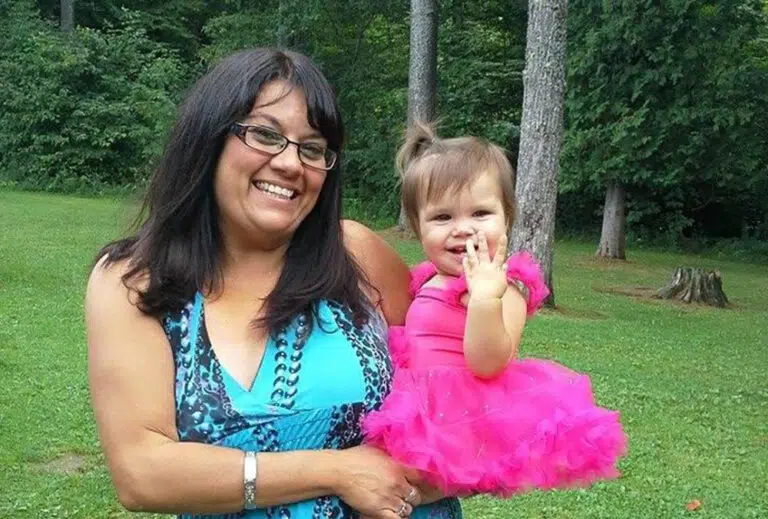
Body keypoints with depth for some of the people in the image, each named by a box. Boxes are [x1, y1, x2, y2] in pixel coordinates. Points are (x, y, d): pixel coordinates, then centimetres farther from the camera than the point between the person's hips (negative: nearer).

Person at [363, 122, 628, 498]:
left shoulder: (501, 288, -15)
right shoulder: (430, 280, 9)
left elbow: (487, 364, -28)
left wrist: (484, 297, -38)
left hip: (468, 423, -8)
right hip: (421, 412, 8)